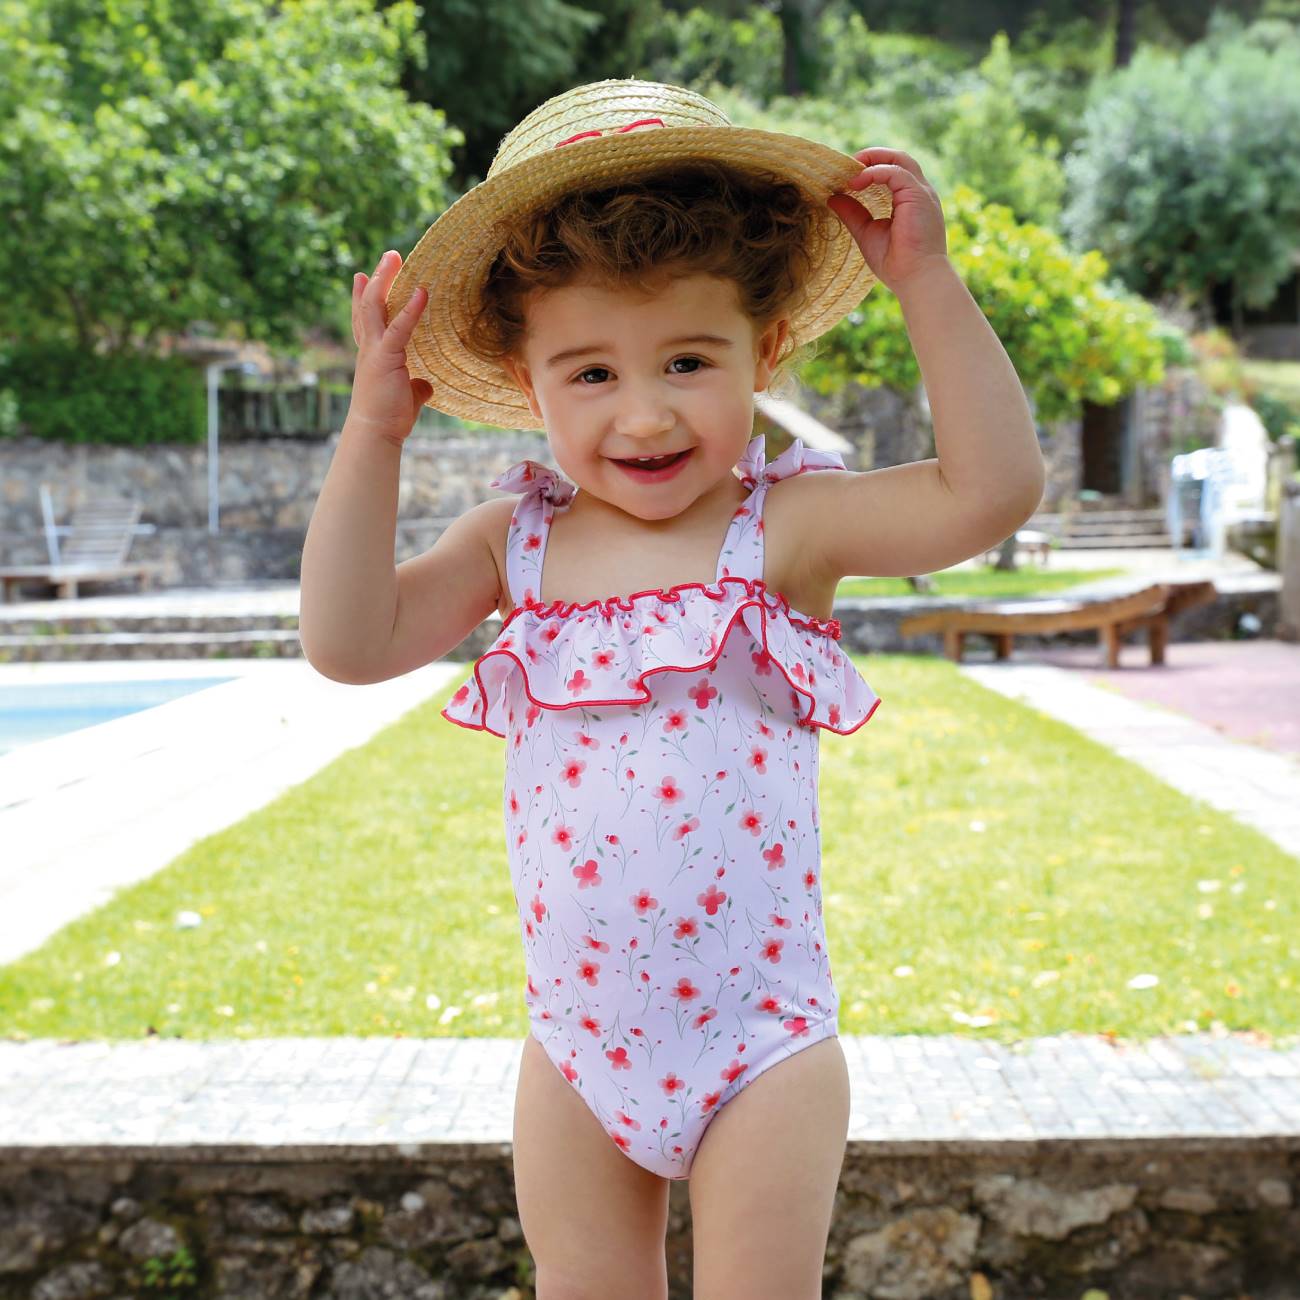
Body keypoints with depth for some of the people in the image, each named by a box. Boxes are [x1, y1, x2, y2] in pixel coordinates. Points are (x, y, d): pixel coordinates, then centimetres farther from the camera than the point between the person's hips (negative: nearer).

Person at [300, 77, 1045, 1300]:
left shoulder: (784, 526, -11)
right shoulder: (517, 541, -1)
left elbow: (992, 489, -22)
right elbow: (349, 641, -8)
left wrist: (925, 280, -23)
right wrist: (373, 430, -11)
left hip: (759, 1046, -3)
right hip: (577, 1041, 4)